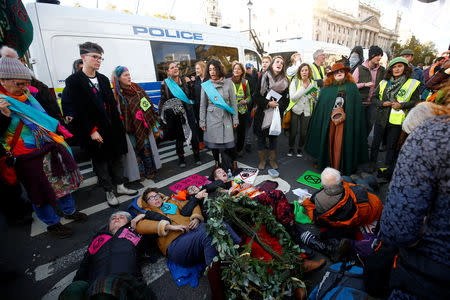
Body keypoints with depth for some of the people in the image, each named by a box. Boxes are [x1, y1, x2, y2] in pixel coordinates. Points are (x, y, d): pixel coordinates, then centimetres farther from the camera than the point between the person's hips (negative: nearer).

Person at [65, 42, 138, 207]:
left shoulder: (104, 79, 11)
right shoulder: (73, 81, -6)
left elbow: (112, 104, 11)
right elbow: (79, 110, -11)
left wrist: (118, 125, 5)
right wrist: (92, 131, -15)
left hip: (113, 128, 5)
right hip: (95, 131, -5)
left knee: (117, 158, 13)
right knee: (100, 162, 8)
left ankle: (120, 186, 28)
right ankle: (109, 192, 22)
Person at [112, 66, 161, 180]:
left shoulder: (136, 88, 9)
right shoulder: (117, 94, -5)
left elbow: (147, 103, 12)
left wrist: (153, 119, 9)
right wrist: (126, 128, -12)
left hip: (143, 125, 4)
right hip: (131, 127, -4)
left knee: (146, 147, 8)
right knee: (136, 150, 2)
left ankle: (149, 171, 22)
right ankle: (140, 174, 16)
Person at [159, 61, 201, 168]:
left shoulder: (183, 80, 7)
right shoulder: (165, 84, -2)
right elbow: (163, 101, 3)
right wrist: (160, 114, -3)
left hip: (188, 112, 2)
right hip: (175, 116, -2)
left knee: (194, 135, -1)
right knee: (179, 137, 9)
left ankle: (197, 156, 21)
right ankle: (181, 159, 27)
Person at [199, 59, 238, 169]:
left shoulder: (228, 82, 0)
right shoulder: (205, 85, 2)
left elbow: (233, 102, 3)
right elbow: (203, 105, 6)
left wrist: (235, 119, 1)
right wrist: (202, 122, 3)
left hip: (226, 117, -1)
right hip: (211, 118, 1)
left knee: (229, 142, -2)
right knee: (213, 143, 8)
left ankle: (234, 163, 18)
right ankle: (217, 163, 29)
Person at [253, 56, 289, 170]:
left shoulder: (285, 81, 7)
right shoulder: (263, 78, 0)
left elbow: (286, 99, 5)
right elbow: (257, 97, -5)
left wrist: (278, 105, -12)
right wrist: (268, 103, -16)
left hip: (276, 114, 2)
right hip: (262, 114, -1)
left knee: (273, 137, 9)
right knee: (261, 137, 5)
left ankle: (272, 160, 26)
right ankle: (262, 160, 21)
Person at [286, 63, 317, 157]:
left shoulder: (313, 83, 2)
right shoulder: (295, 82, -7)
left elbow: (315, 101, 9)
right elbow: (293, 98, -18)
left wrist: (314, 97, -14)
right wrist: (303, 88, -17)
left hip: (306, 111, 3)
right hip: (295, 110, -2)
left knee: (303, 132, 6)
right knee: (293, 131, 0)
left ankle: (300, 148, 28)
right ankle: (291, 148, 24)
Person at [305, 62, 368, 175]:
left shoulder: (352, 87, 9)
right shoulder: (326, 88, 9)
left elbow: (357, 106, 4)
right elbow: (320, 106, 6)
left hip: (345, 122, 0)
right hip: (328, 121, 1)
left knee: (340, 145, -2)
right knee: (328, 143, 4)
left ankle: (339, 168, 10)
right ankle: (327, 165, 18)